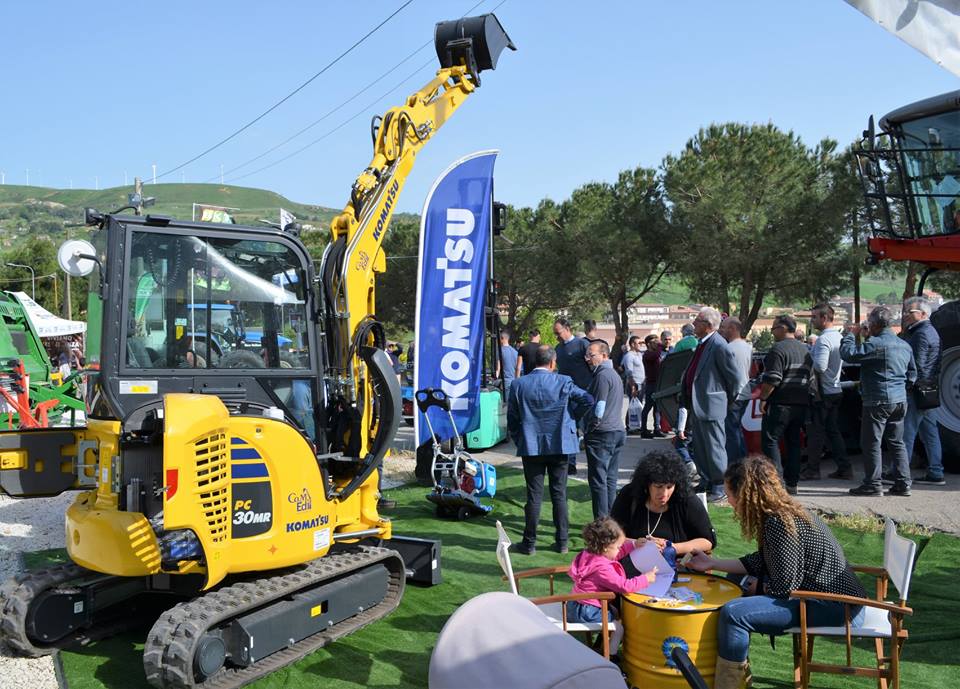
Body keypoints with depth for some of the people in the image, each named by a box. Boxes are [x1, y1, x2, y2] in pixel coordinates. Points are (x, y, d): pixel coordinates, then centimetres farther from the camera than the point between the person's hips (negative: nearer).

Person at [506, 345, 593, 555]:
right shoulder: (563, 382, -6)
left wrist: (519, 441, 14)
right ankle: (562, 542, 14)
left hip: (531, 446, 0)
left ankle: (529, 543, 10)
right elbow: (588, 400, -5)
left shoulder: (519, 385, -4)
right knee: (559, 494, 9)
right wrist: (571, 418, 9)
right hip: (559, 445, 0)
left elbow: (512, 419, 0)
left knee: (533, 495, 5)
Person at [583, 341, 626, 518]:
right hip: (618, 431, 10)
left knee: (597, 481, -5)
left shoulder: (602, 375, -14)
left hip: (602, 435, -10)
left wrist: (588, 432, -8)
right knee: (611, 480, 13)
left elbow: (598, 409, -18)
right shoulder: (614, 374, 17)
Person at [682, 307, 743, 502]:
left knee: (714, 449, 0)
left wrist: (729, 403, -3)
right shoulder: (702, 344, 12)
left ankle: (719, 489, 9)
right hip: (697, 406, 10)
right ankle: (707, 484, 27)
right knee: (700, 450, 16)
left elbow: (736, 379, -14)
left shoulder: (719, 346, -17)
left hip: (711, 407, -10)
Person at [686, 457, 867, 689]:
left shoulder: (779, 523, -23)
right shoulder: (781, 511, 5)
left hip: (836, 606, -11)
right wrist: (712, 563, 18)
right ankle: (739, 670, 26)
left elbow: (783, 587, -22)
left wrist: (757, 587, -2)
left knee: (733, 613, -21)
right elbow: (761, 562, 15)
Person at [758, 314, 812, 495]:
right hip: (801, 403, 8)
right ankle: (792, 483, 13)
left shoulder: (778, 349, -12)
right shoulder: (805, 349, 15)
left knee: (770, 440, -3)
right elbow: (810, 377, 18)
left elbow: (772, 379, -19)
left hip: (781, 403, -8)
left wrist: (763, 398, -12)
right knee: (793, 442, 12)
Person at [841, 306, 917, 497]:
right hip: (900, 400, 8)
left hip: (878, 400, -8)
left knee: (871, 443, -1)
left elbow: (848, 354, -18)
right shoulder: (904, 346, 14)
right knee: (897, 442, 13)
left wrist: (850, 334, -3)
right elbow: (912, 375, 21)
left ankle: (873, 484, 0)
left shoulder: (876, 344, -15)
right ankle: (903, 483, 13)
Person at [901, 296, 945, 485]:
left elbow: (916, 366, -19)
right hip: (930, 392, 10)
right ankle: (936, 473, 13)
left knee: (906, 433, -6)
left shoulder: (921, 333, -13)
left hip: (918, 390, -10)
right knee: (930, 433, 11)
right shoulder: (931, 331, 19)